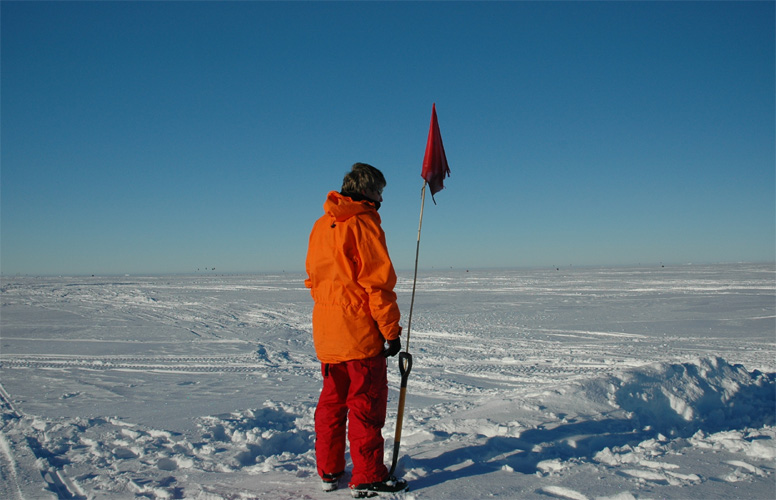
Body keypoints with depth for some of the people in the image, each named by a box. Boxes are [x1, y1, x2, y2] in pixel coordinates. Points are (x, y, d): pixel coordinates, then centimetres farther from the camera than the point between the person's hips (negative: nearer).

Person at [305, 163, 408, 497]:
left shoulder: (321, 226, 12)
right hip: (360, 331, -8)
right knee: (366, 402, 0)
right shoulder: (364, 224, -11)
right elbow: (378, 282, -15)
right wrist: (391, 331, -10)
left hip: (325, 330, 8)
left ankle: (328, 471, 23)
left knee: (332, 400, 15)